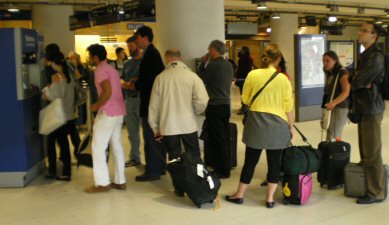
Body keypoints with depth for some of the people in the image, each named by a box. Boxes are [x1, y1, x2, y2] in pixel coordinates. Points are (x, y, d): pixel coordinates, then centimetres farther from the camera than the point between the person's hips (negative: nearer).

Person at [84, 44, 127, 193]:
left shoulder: (100, 70, -11)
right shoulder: (111, 69, 19)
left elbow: (107, 92, -22)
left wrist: (96, 106, -9)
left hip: (108, 113, -9)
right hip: (118, 112, 9)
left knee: (98, 148, -3)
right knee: (117, 147, 11)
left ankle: (102, 183, -1)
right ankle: (120, 181, 13)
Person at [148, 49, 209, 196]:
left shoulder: (160, 77, -3)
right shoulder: (191, 76, -7)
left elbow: (154, 105, 1)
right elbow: (202, 101, -15)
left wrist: (155, 127, 12)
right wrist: (195, 112, 7)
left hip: (168, 125, 1)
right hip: (188, 124, -1)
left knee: (174, 158, 12)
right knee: (194, 157, 13)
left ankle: (179, 188, 17)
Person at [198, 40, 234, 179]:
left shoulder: (212, 65, -15)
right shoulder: (228, 65, 7)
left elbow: (201, 79, -7)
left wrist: (203, 63, 3)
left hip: (215, 106, -8)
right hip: (226, 105, 8)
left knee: (217, 139, -1)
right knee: (225, 138, 15)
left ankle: (222, 170, 4)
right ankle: (226, 166, 24)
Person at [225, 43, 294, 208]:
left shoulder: (252, 75, -4)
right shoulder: (283, 79, -5)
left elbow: (245, 99, 5)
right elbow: (288, 106, -1)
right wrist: (291, 126, 10)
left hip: (256, 121, 1)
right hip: (277, 123, -1)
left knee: (251, 160, 10)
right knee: (274, 161, 9)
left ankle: (240, 195, 20)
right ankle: (270, 198, 15)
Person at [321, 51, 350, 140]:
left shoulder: (342, 72, -10)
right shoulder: (329, 74, 16)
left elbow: (346, 92, -20)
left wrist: (333, 103, -32)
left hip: (340, 108, -8)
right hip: (331, 109, 8)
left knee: (332, 137, -16)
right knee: (336, 137, 8)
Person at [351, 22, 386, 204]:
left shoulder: (376, 57, -15)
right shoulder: (365, 55, 18)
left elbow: (356, 83, -20)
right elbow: (354, 80, 13)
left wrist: (357, 82, 2)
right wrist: (362, 83, -8)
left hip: (371, 109, -10)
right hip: (363, 109, 10)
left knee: (372, 154, -5)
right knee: (365, 151, 16)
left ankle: (376, 193, 3)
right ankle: (366, 184, 27)